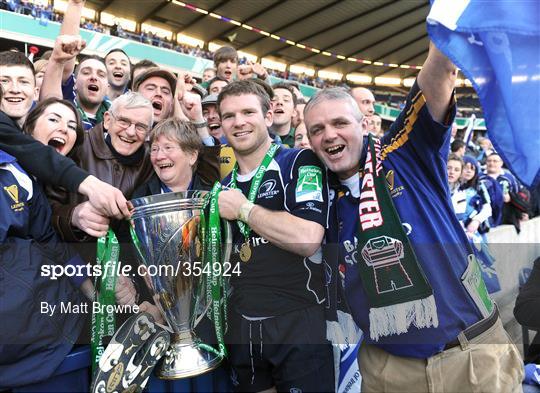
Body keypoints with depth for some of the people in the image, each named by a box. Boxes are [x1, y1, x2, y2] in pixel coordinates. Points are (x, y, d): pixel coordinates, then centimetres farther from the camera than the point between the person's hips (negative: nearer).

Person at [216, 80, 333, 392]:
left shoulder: (300, 163, -7)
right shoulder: (225, 186, 12)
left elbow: (307, 239, -23)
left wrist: (243, 208, -13)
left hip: (299, 322, -5)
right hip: (241, 325, 6)